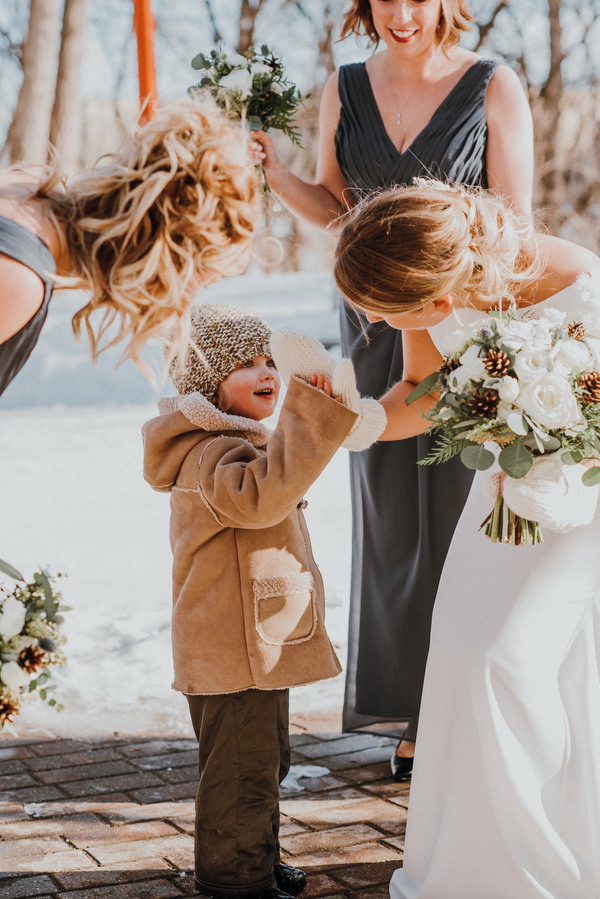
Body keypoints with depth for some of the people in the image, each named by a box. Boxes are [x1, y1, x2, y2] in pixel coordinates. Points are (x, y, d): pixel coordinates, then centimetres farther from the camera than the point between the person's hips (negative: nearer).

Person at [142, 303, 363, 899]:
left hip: (258, 642, 11)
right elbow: (261, 494, -41)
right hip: (233, 647, -11)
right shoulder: (212, 453, -21)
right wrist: (311, 412, -44)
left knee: (264, 760, 22)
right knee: (242, 770, -3)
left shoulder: (237, 446, 17)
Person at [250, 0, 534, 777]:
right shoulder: (344, 91, 6)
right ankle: (420, 716, 17)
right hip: (376, 325, 4)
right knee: (392, 518, 6)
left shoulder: (495, 90, -5)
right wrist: (270, 169, -4)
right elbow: (335, 210, 12)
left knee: (467, 516, -1)